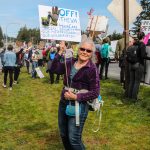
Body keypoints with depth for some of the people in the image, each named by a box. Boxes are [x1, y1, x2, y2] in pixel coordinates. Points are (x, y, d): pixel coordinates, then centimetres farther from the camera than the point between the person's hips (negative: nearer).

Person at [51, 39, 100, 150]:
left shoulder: (92, 69, -14)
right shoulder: (70, 63, 3)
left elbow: (95, 93, -15)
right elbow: (54, 69, -2)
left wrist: (76, 97, -21)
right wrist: (60, 52, -10)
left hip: (79, 106, -6)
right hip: (63, 103, 6)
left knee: (74, 139, 0)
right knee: (64, 135, 19)